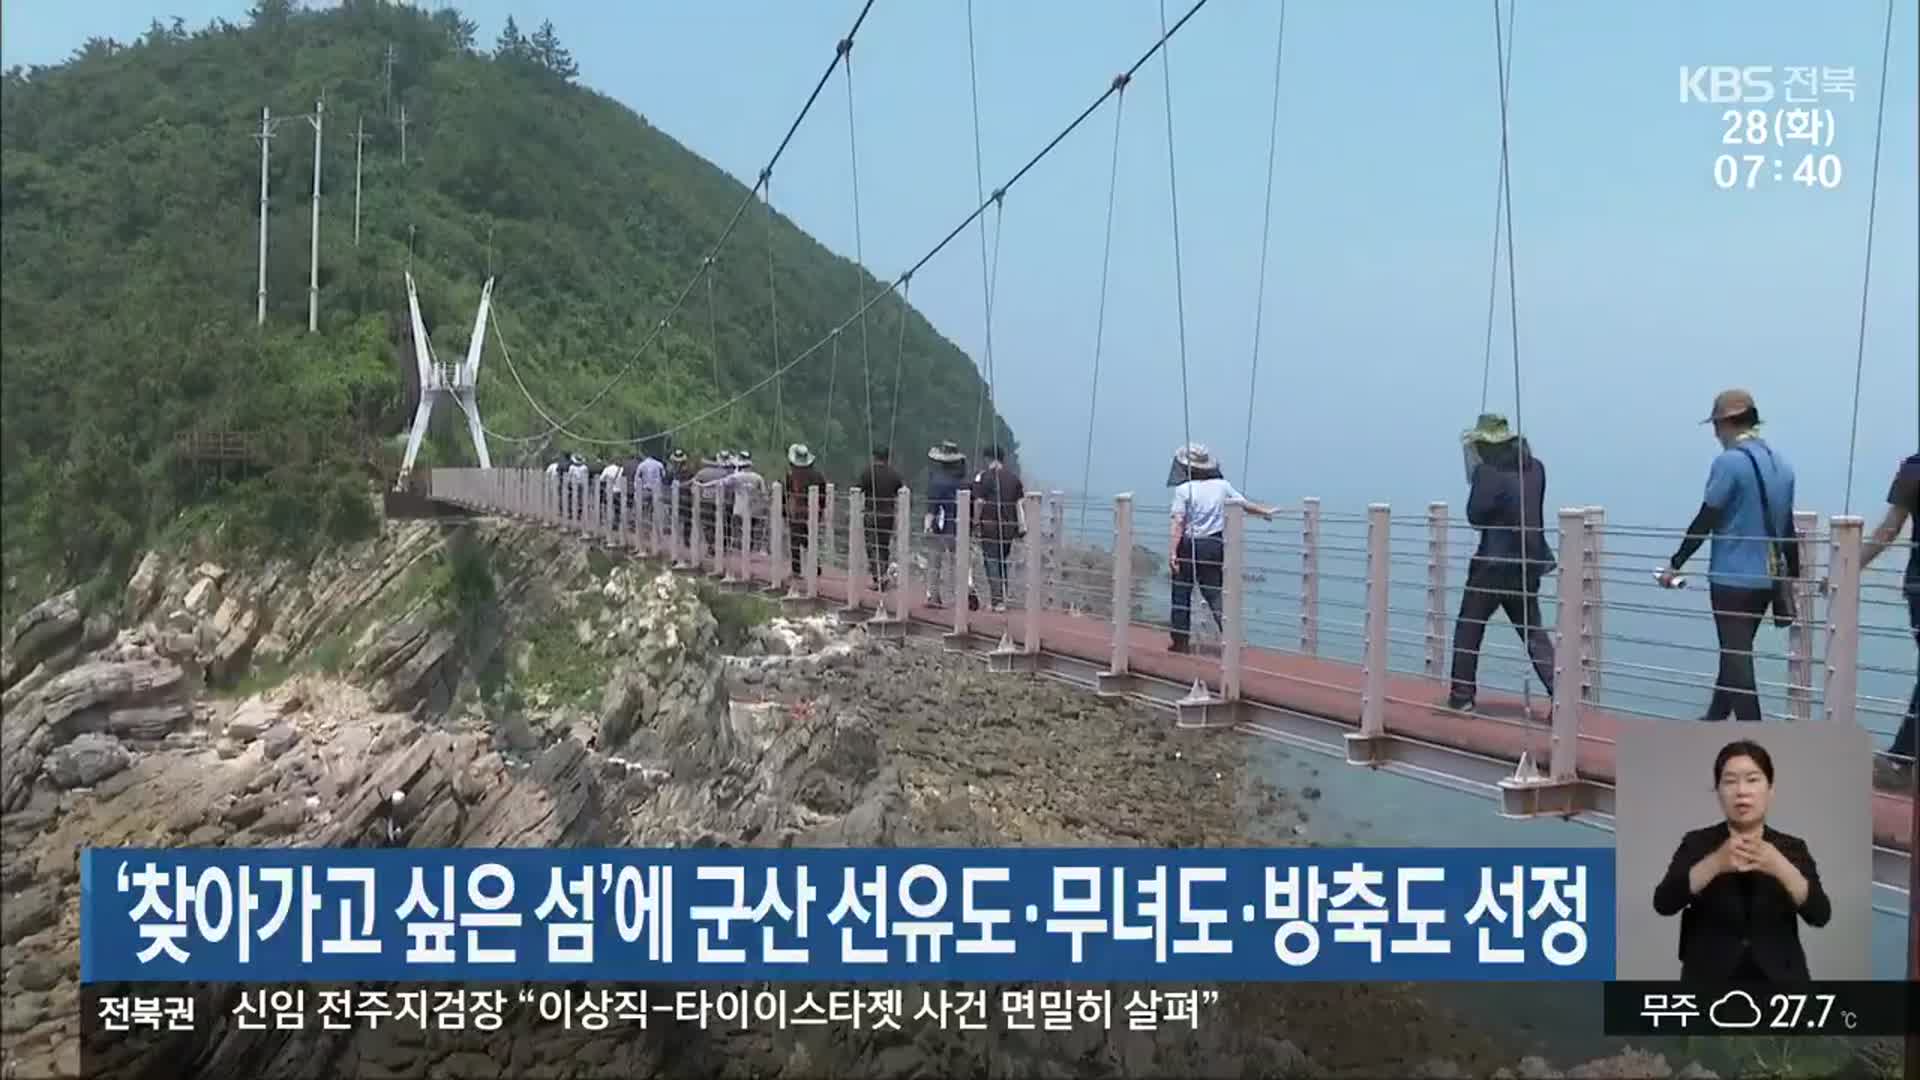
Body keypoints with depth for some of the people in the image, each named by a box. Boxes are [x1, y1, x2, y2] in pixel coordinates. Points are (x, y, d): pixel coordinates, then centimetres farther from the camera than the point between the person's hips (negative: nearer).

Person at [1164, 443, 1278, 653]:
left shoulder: (1183, 490, -10)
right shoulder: (1222, 486, 3)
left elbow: (1178, 523, -16)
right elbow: (1245, 505, 14)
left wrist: (1172, 553, -19)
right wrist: (1266, 512, 32)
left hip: (1189, 546, -4)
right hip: (1214, 546, 4)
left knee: (1181, 594, 9)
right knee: (1214, 594, 7)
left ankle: (1181, 642, 15)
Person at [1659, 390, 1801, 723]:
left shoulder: (1729, 462, -13)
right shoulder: (1781, 464, 10)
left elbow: (1705, 521, -13)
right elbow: (1787, 528, 14)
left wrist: (1675, 564, -5)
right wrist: (1794, 579, 20)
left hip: (1732, 577, -7)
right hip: (1767, 578, 7)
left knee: (1737, 659, -3)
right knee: (1736, 653, 19)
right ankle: (1715, 718, 31)